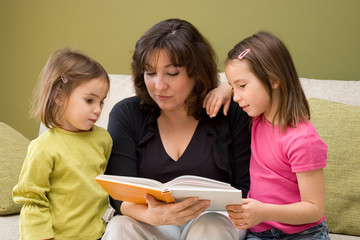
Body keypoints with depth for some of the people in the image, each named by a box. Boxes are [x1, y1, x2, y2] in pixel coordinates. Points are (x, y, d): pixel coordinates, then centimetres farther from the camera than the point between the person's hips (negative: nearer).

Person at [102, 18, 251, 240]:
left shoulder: (230, 115, -1)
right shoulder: (126, 115, 2)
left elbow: (244, 189, 0)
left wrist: (209, 203, -20)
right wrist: (150, 215, -29)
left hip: (213, 218, 0)